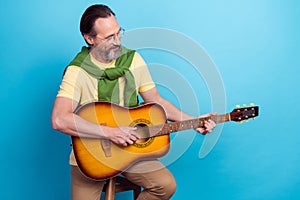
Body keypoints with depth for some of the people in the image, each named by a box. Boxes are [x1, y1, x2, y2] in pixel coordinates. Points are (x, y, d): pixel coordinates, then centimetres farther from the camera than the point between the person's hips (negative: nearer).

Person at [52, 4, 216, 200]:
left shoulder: (133, 59, 1)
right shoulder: (77, 71, -14)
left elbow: (156, 101, 7)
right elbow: (59, 120, -27)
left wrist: (193, 121, -4)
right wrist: (110, 132, -27)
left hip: (130, 147, 3)